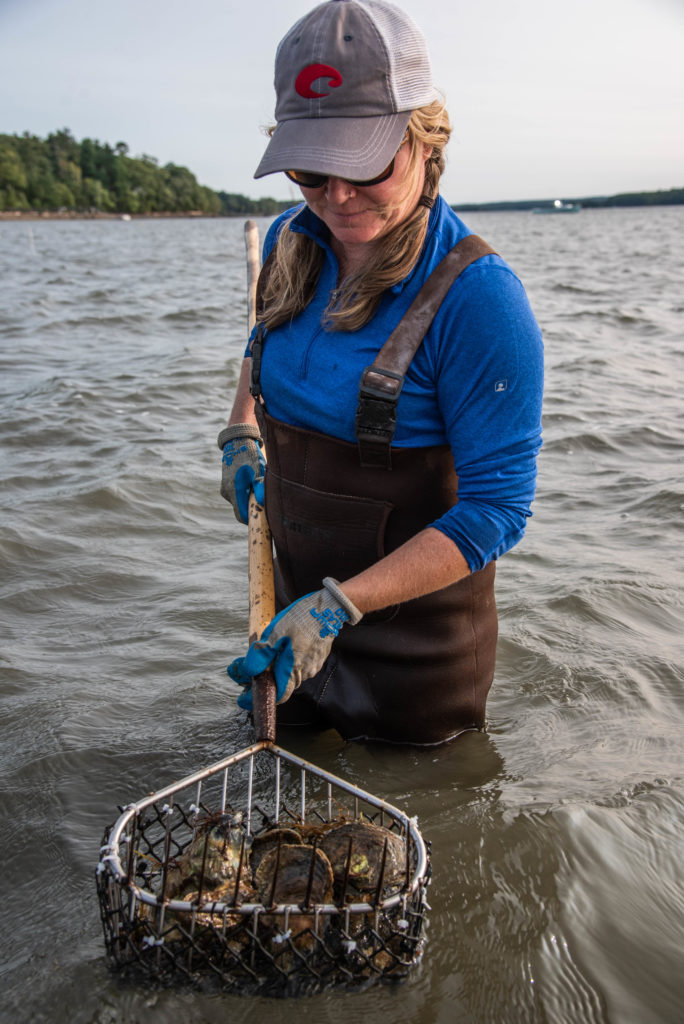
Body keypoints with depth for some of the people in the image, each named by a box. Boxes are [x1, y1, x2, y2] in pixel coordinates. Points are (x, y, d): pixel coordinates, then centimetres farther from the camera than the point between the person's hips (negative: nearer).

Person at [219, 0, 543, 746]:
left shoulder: (476, 297, -26)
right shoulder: (290, 244, -5)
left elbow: (495, 510, -25)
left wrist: (342, 604, -31)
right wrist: (240, 434, 2)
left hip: (415, 638, -6)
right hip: (297, 602, 6)